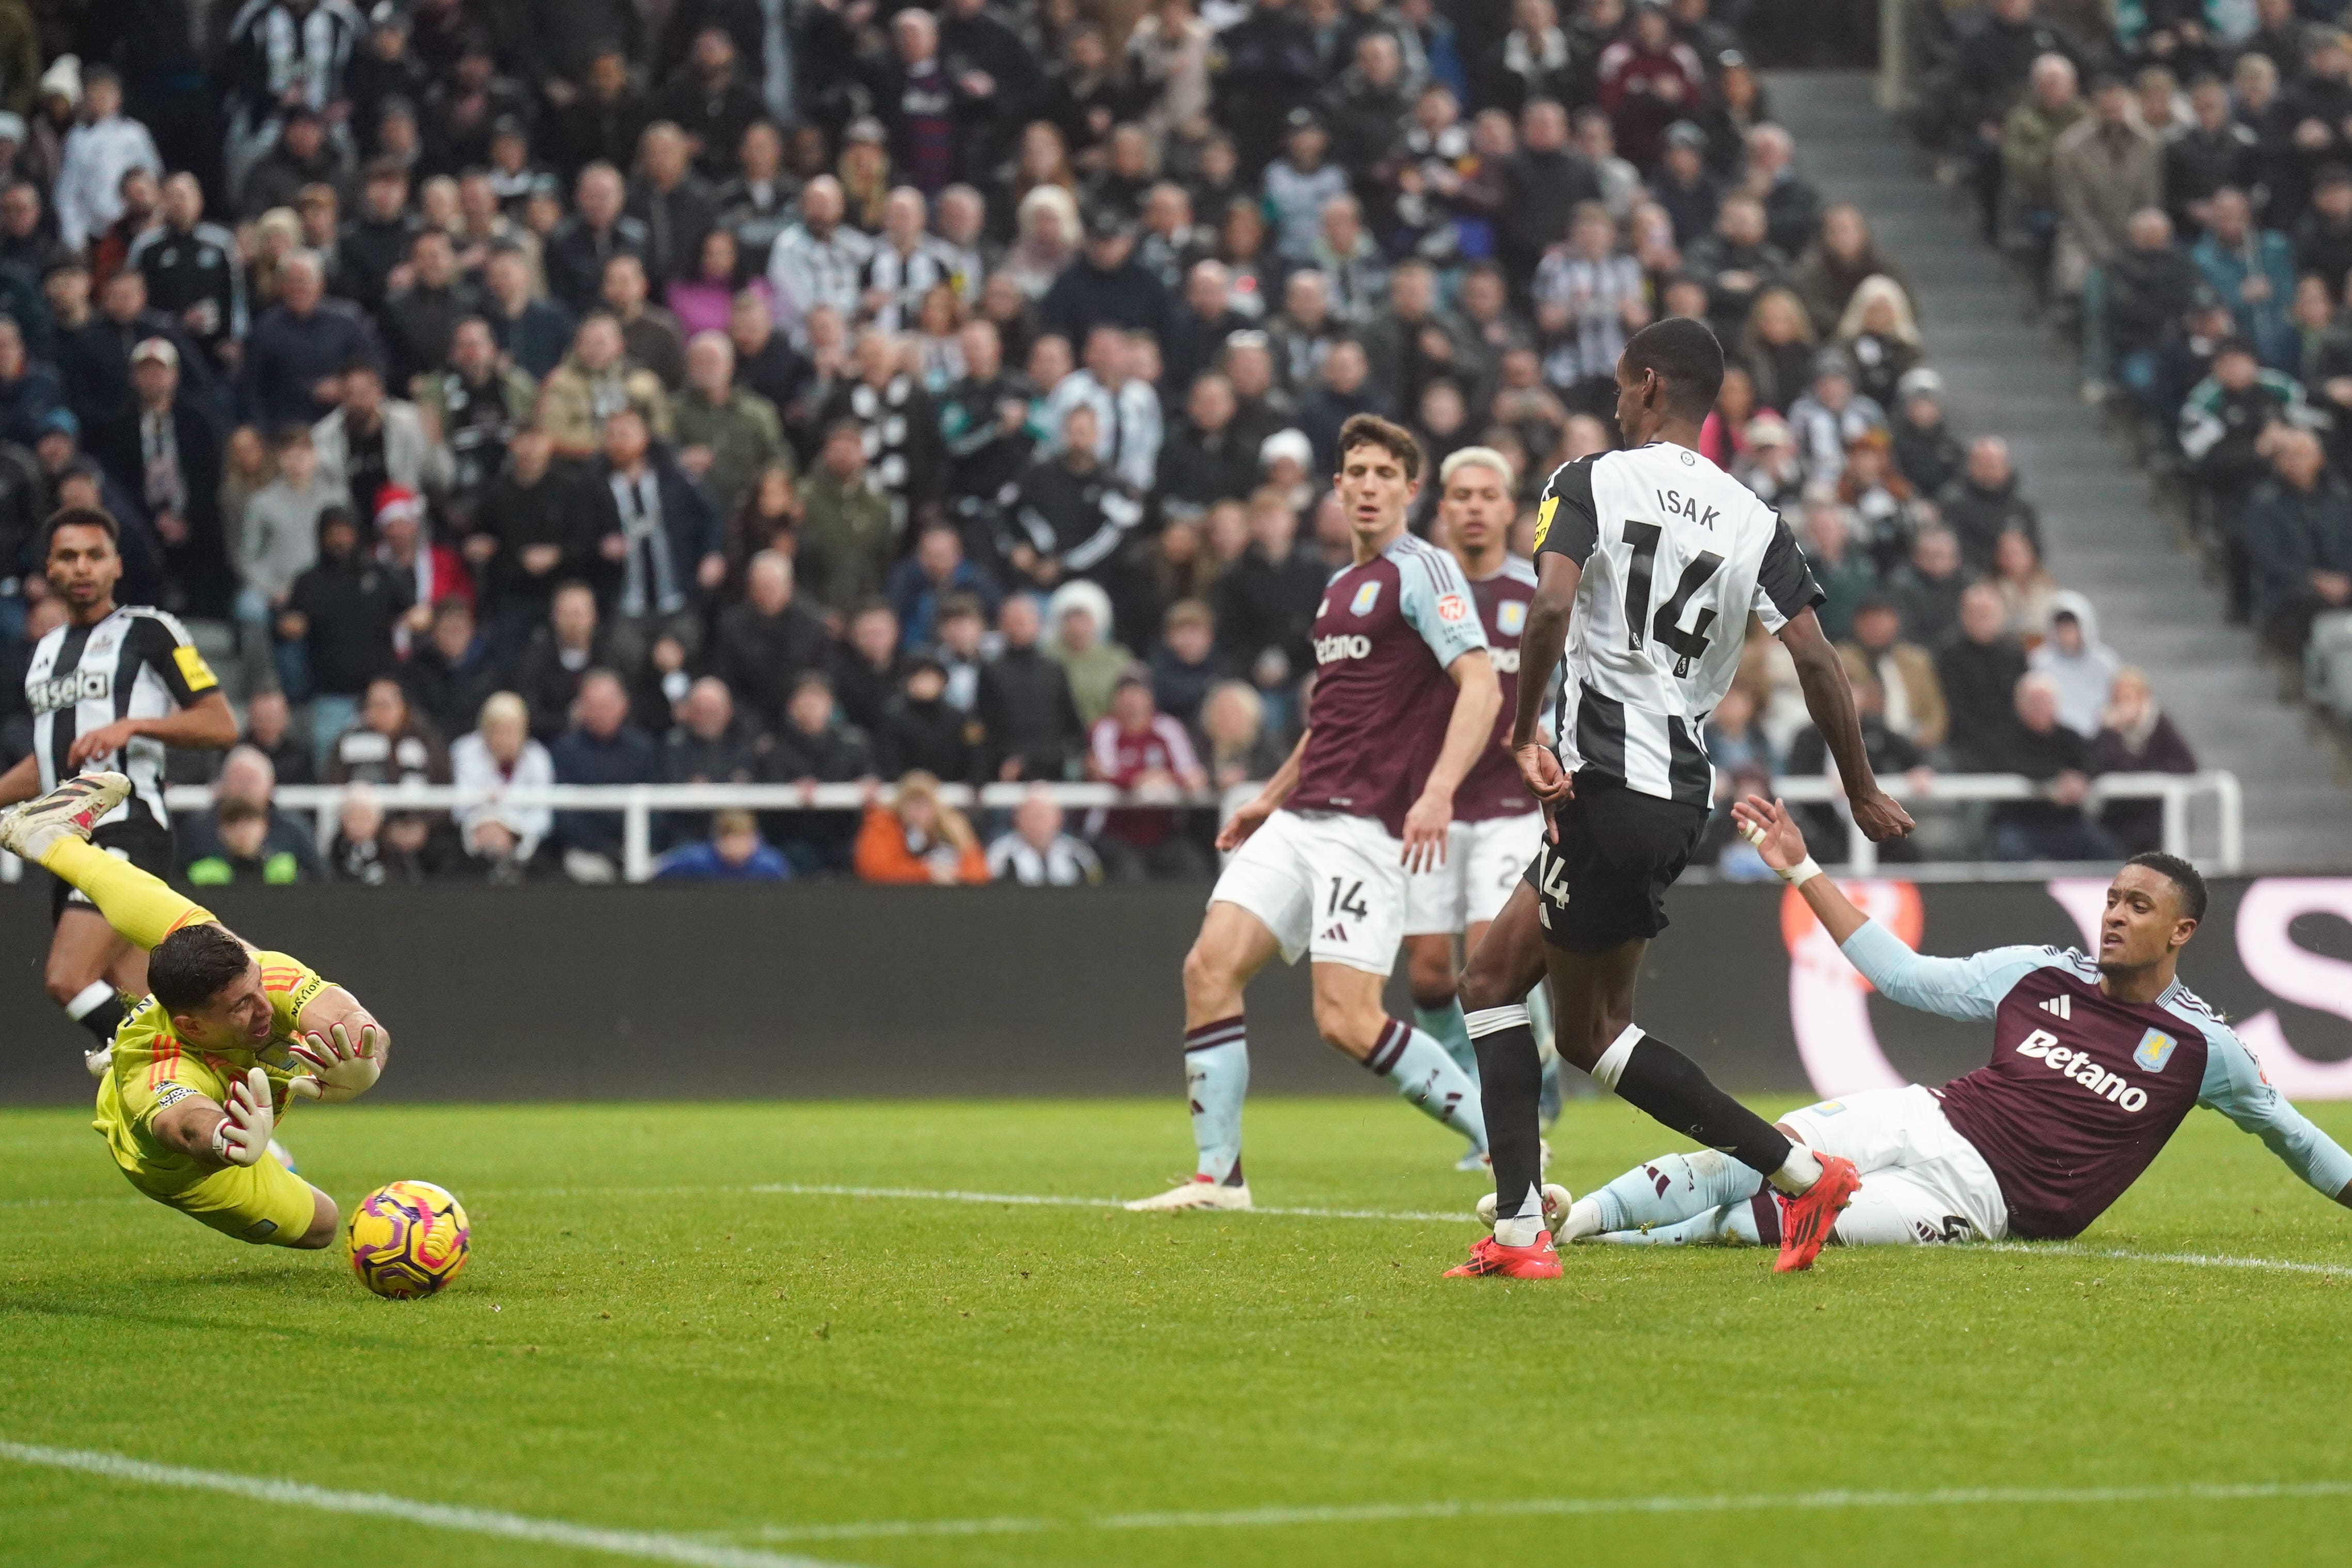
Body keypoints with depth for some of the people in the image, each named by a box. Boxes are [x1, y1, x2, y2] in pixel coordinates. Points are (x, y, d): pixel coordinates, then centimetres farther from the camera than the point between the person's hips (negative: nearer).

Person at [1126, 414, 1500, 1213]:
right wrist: (1272, 795, 34)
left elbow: (1481, 685, -18)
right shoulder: (1340, 586, 20)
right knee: (1210, 966, -4)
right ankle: (1218, 1175, 2)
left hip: (1368, 827, -8)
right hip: (1301, 818, 8)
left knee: (1346, 1019, -16)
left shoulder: (1422, 570, -7)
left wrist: (1438, 792, -30)